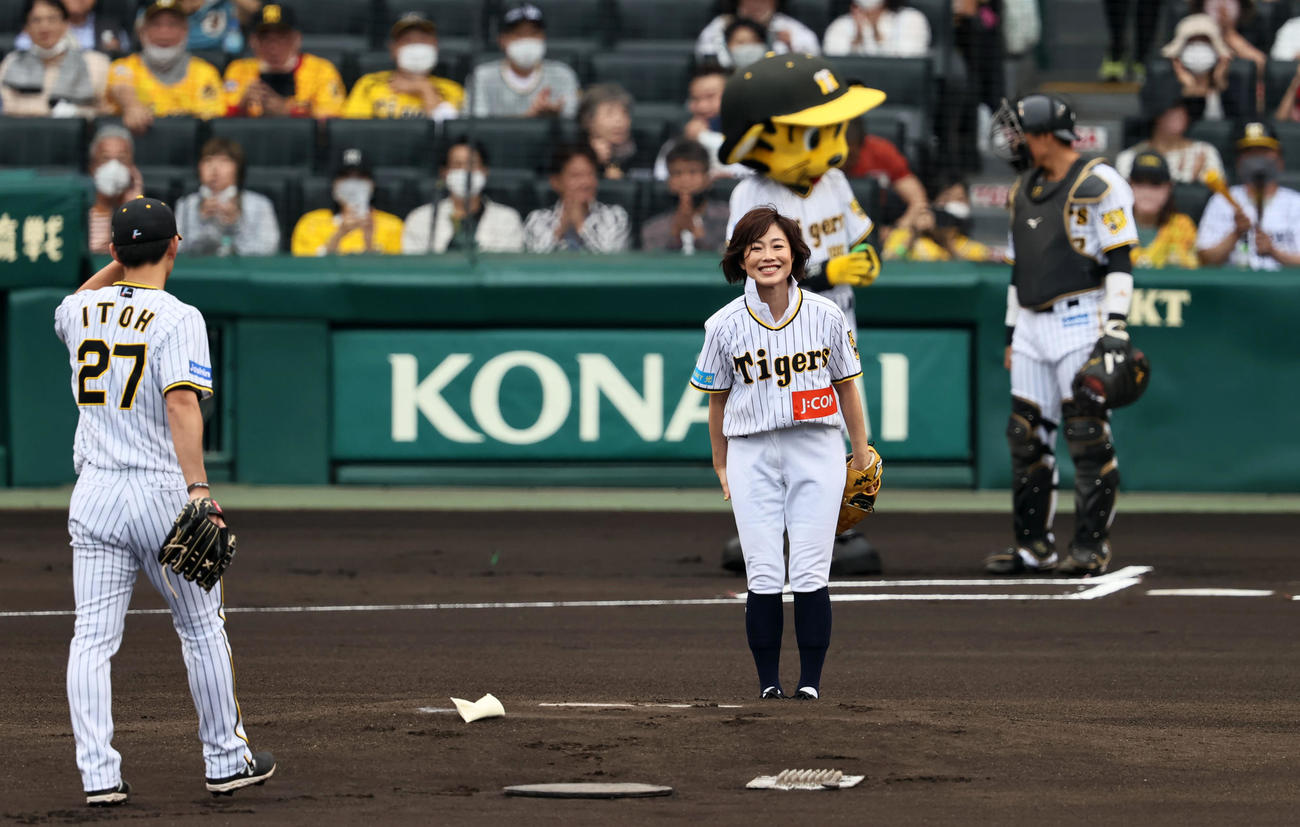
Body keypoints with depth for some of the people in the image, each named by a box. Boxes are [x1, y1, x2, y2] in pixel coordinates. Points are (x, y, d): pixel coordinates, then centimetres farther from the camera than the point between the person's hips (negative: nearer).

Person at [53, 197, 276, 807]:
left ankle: (98, 774, -8)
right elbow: (182, 403, -23)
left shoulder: (81, 311, 6)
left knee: (92, 638, 1)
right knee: (202, 629, 12)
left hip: (94, 496, 4)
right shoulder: (177, 318, -9)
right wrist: (197, 489, -29)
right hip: (161, 492, -4)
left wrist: (121, 260, 28)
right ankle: (226, 761, 19)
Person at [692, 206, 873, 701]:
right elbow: (716, 399, 10)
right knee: (763, 578, -5)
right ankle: (768, 683, 4)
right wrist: (721, 467, 15)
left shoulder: (826, 316, -1)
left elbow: (846, 386, 10)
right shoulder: (725, 325, -2)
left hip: (816, 450, 0)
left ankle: (810, 680, 3)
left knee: (810, 575, -5)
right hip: (752, 454, 0)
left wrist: (862, 455, 15)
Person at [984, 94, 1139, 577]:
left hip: (1081, 319, -8)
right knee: (1026, 435, 5)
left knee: (1088, 436, -8)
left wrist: (1115, 326, -17)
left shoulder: (1099, 184, -6)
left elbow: (1120, 259, -10)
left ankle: (1091, 546, -4)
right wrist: (1012, 332, 22)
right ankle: (1033, 545, 11)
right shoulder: (1024, 189, 18)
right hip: (1033, 325, 8)